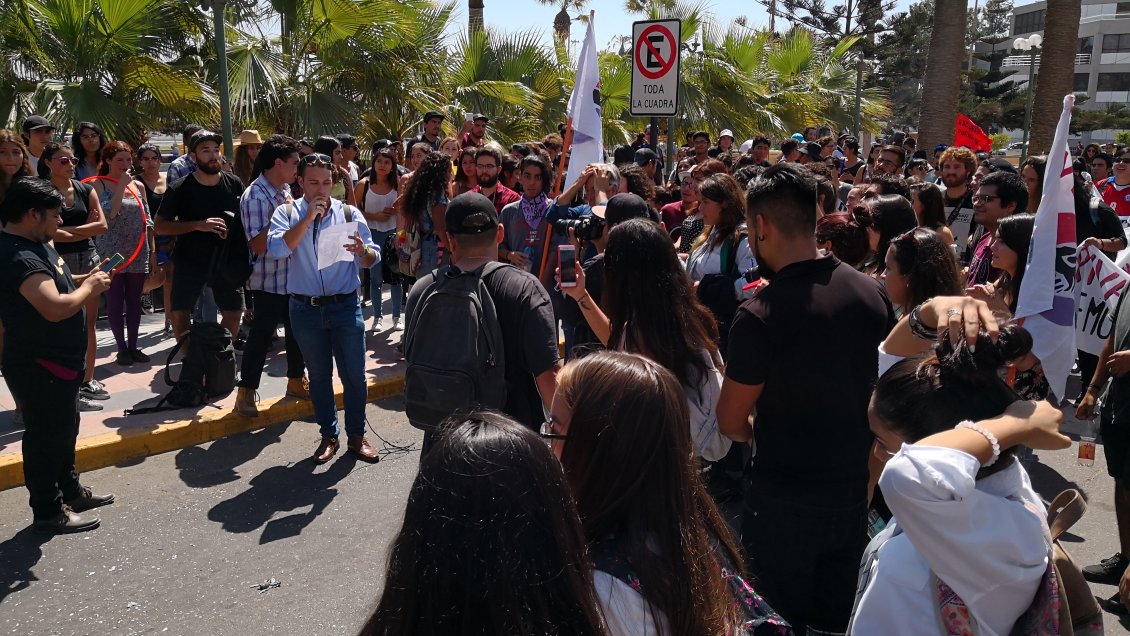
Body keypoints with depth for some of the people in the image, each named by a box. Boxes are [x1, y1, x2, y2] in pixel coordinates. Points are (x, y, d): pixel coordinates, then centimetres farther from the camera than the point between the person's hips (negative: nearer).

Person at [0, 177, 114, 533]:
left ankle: (70, 490, 38)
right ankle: (48, 512, 16)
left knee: (64, 429, 22)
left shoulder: (35, 245, 8)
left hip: (57, 361, 11)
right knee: (45, 436, 3)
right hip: (38, 367, -10)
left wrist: (81, 279, 6)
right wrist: (89, 288, -18)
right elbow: (56, 308, -34)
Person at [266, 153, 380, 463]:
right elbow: (277, 248, -18)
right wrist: (309, 216, -20)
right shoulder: (287, 213, 1)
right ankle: (329, 435, 27)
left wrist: (362, 251, -26)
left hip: (345, 306, 0)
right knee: (319, 376, 12)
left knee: (354, 374, 3)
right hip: (305, 309, 0)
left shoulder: (349, 213, 1)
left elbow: (372, 258, -3)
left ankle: (357, 435, 20)